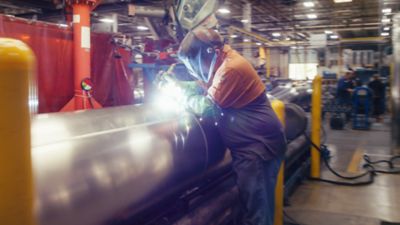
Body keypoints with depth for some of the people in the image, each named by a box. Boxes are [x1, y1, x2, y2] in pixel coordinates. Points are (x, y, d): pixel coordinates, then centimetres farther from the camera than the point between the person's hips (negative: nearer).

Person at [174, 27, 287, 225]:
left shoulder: (230, 69, -22)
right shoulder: (223, 63, 10)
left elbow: (205, 107, -21)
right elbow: (206, 87, 20)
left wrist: (184, 94, -3)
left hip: (258, 144, -10)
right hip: (252, 143, 10)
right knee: (252, 204, 18)